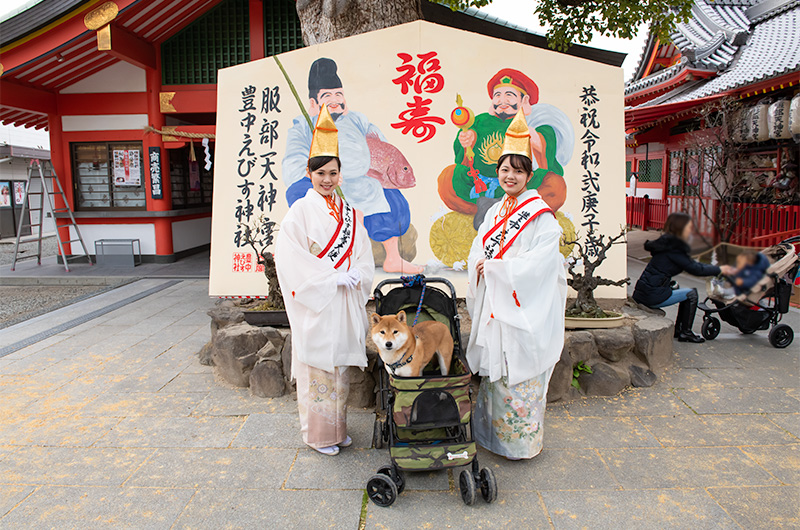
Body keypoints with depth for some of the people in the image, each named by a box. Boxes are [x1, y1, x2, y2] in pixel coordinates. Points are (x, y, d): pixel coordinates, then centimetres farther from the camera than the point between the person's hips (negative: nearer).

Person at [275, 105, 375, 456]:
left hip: (345, 301, 5)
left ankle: (337, 428, 28)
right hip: (314, 301, -5)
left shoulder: (349, 212, 11)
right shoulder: (300, 211, -6)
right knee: (317, 365, 2)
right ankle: (318, 434, 18)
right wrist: (334, 279, -16)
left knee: (339, 364, 13)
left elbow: (363, 252, 10)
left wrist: (356, 275, -10)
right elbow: (294, 260, -13)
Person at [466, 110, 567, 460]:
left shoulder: (541, 214, -9)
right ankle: (493, 435, 27)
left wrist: (495, 267, -13)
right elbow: (478, 250, 16)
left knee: (520, 377, 1)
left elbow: (538, 262, -17)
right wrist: (480, 267, -6)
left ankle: (521, 441, 18)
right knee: (494, 371, 13)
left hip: (524, 308, -6)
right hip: (492, 303, 7)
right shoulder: (495, 212, 13)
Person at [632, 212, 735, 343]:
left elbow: (691, 263, 19)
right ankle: (685, 333, 13)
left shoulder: (668, 242, 16)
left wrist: (717, 268, 16)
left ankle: (678, 330, 30)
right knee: (691, 294, 4)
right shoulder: (673, 248, -13)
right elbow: (694, 269, -12)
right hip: (652, 296, -10)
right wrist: (720, 270, 0)